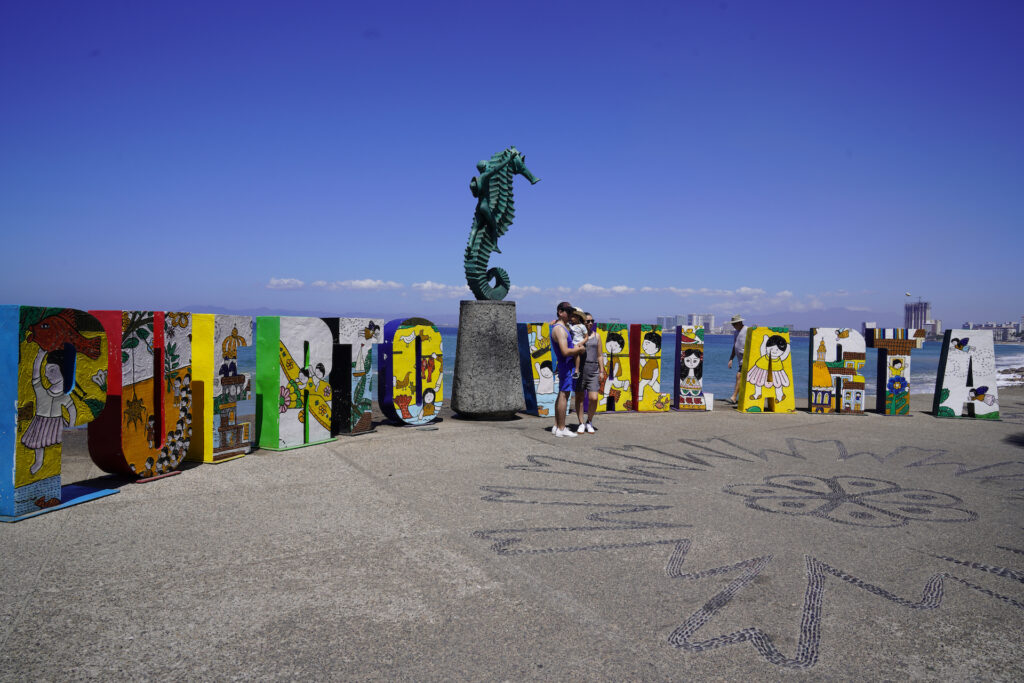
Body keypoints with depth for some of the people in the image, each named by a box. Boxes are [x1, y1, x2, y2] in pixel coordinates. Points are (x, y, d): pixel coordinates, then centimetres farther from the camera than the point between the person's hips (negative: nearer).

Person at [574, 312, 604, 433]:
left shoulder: (596, 336, 10)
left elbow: (600, 355, 11)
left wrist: (601, 372, 6)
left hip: (593, 370, 2)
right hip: (579, 369, -2)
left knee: (594, 398, -6)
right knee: (579, 398, 3)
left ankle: (589, 421, 14)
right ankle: (581, 424, 13)